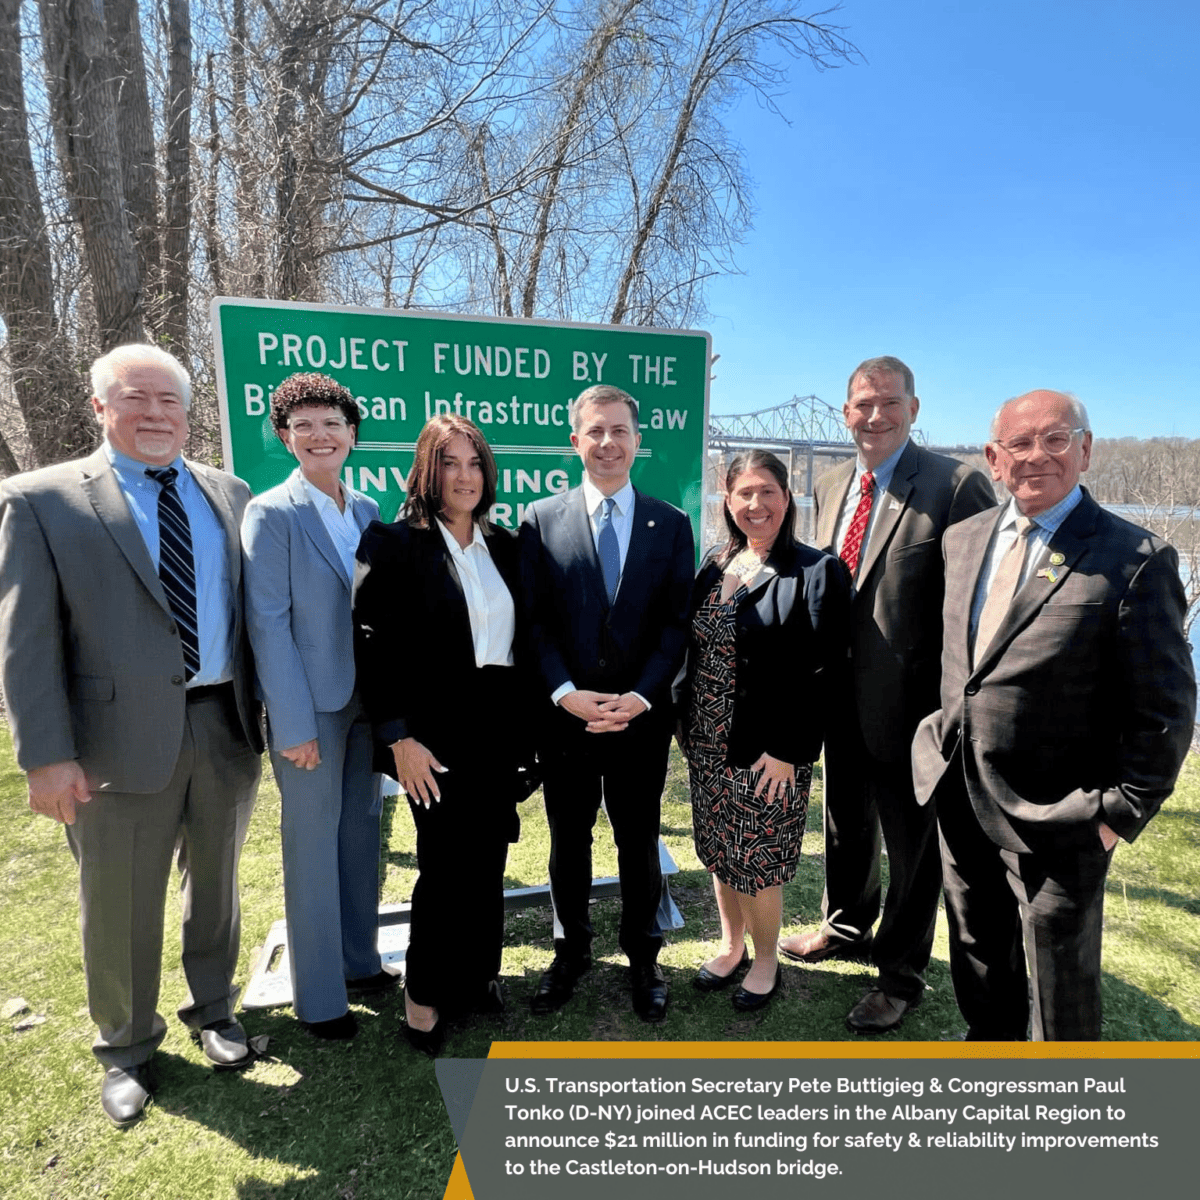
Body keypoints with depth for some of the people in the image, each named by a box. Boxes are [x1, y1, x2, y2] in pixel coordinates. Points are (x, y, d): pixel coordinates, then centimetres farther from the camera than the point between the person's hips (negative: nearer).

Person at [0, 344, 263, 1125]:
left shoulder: (229, 495, 6)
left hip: (226, 725, 3)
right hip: (124, 735, -3)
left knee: (216, 882, 20)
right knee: (120, 906, 12)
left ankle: (212, 1008, 44)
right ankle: (127, 1047, 38)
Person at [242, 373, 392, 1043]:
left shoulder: (367, 510, 7)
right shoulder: (271, 513, -9)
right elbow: (268, 623, -13)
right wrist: (295, 725, -16)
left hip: (368, 699, 5)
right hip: (311, 705, -5)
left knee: (363, 831, 16)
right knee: (314, 843, 6)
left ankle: (361, 960, 35)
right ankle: (319, 998, 23)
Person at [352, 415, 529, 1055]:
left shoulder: (503, 545, 8)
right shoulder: (395, 543, -7)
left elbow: (521, 639, 11)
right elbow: (373, 645, -11)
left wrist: (527, 725, 8)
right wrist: (399, 738, -14)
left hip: (499, 730, 5)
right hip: (436, 733, -5)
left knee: (487, 860, 14)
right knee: (444, 865, 5)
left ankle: (478, 975, 34)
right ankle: (424, 995, 27)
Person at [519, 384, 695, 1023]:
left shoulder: (671, 524, 2)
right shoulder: (540, 519, 0)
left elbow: (676, 623, -2)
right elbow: (533, 620, -4)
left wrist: (639, 697, -13)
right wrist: (566, 694, -15)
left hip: (642, 718, 0)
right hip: (563, 715, 0)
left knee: (639, 841, 15)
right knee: (568, 841, 16)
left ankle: (642, 956, 36)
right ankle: (571, 951, 38)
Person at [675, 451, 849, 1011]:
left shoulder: (816, 571, -11)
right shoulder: (713, 565, 7)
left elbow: (822, 671, -15)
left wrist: (786, 749, -17)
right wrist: (685, 719, 7)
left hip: (769, 751, -5)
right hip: (707, 744, 6)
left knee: (758, 860, 8)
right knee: (719, 852, 18)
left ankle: (766, 961, 33)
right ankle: (731, 945, 40)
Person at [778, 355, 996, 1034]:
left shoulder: (957, 486, -14)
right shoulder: (829, 489, 7)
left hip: (910, 702, -6)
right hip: (843, 699, 7)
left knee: (912, 842, 13)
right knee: (845, 825, 24)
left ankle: (902, 974, 35)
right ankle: (847, 927, 50)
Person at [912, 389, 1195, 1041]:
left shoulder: (1136, 560, -14)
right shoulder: (962, 539, 4)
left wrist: (1118, 815, -12)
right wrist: (946, 753, 10)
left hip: (1056, 818, -5)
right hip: (959, 804, 6)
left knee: (1061, 991, 15)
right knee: (978, 963, 25)